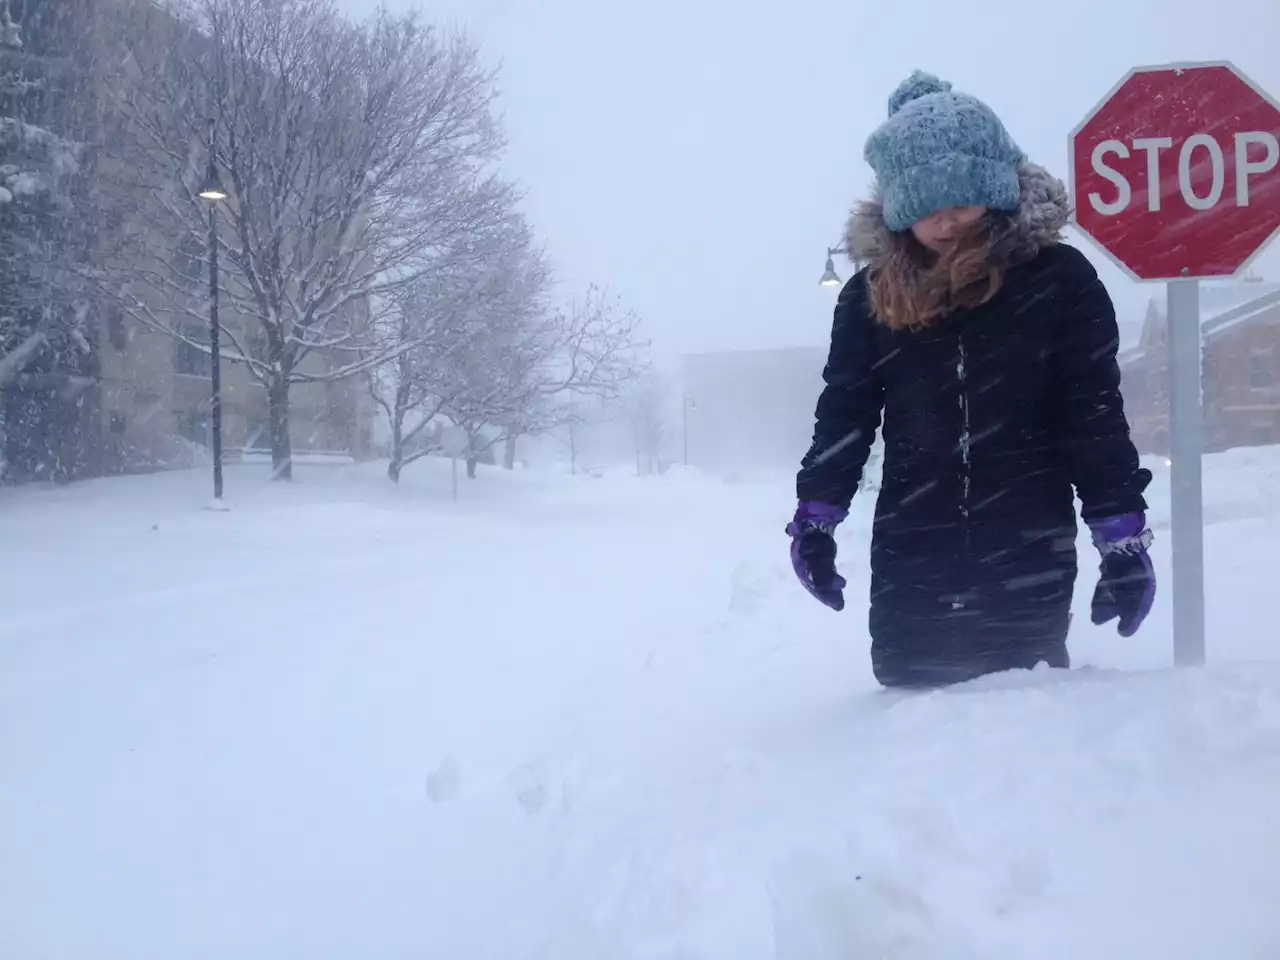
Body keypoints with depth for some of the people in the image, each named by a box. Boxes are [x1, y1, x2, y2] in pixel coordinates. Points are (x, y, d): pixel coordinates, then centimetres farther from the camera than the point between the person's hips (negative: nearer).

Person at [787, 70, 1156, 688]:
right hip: (910, 557, 2)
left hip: (1030, 553, -2)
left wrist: (1123, 535, -6)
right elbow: (844, 413, 7)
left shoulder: (1059, 278, -4)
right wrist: (815, 516, 0)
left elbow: (1095, 415, -3)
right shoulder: (871, 295, 1)